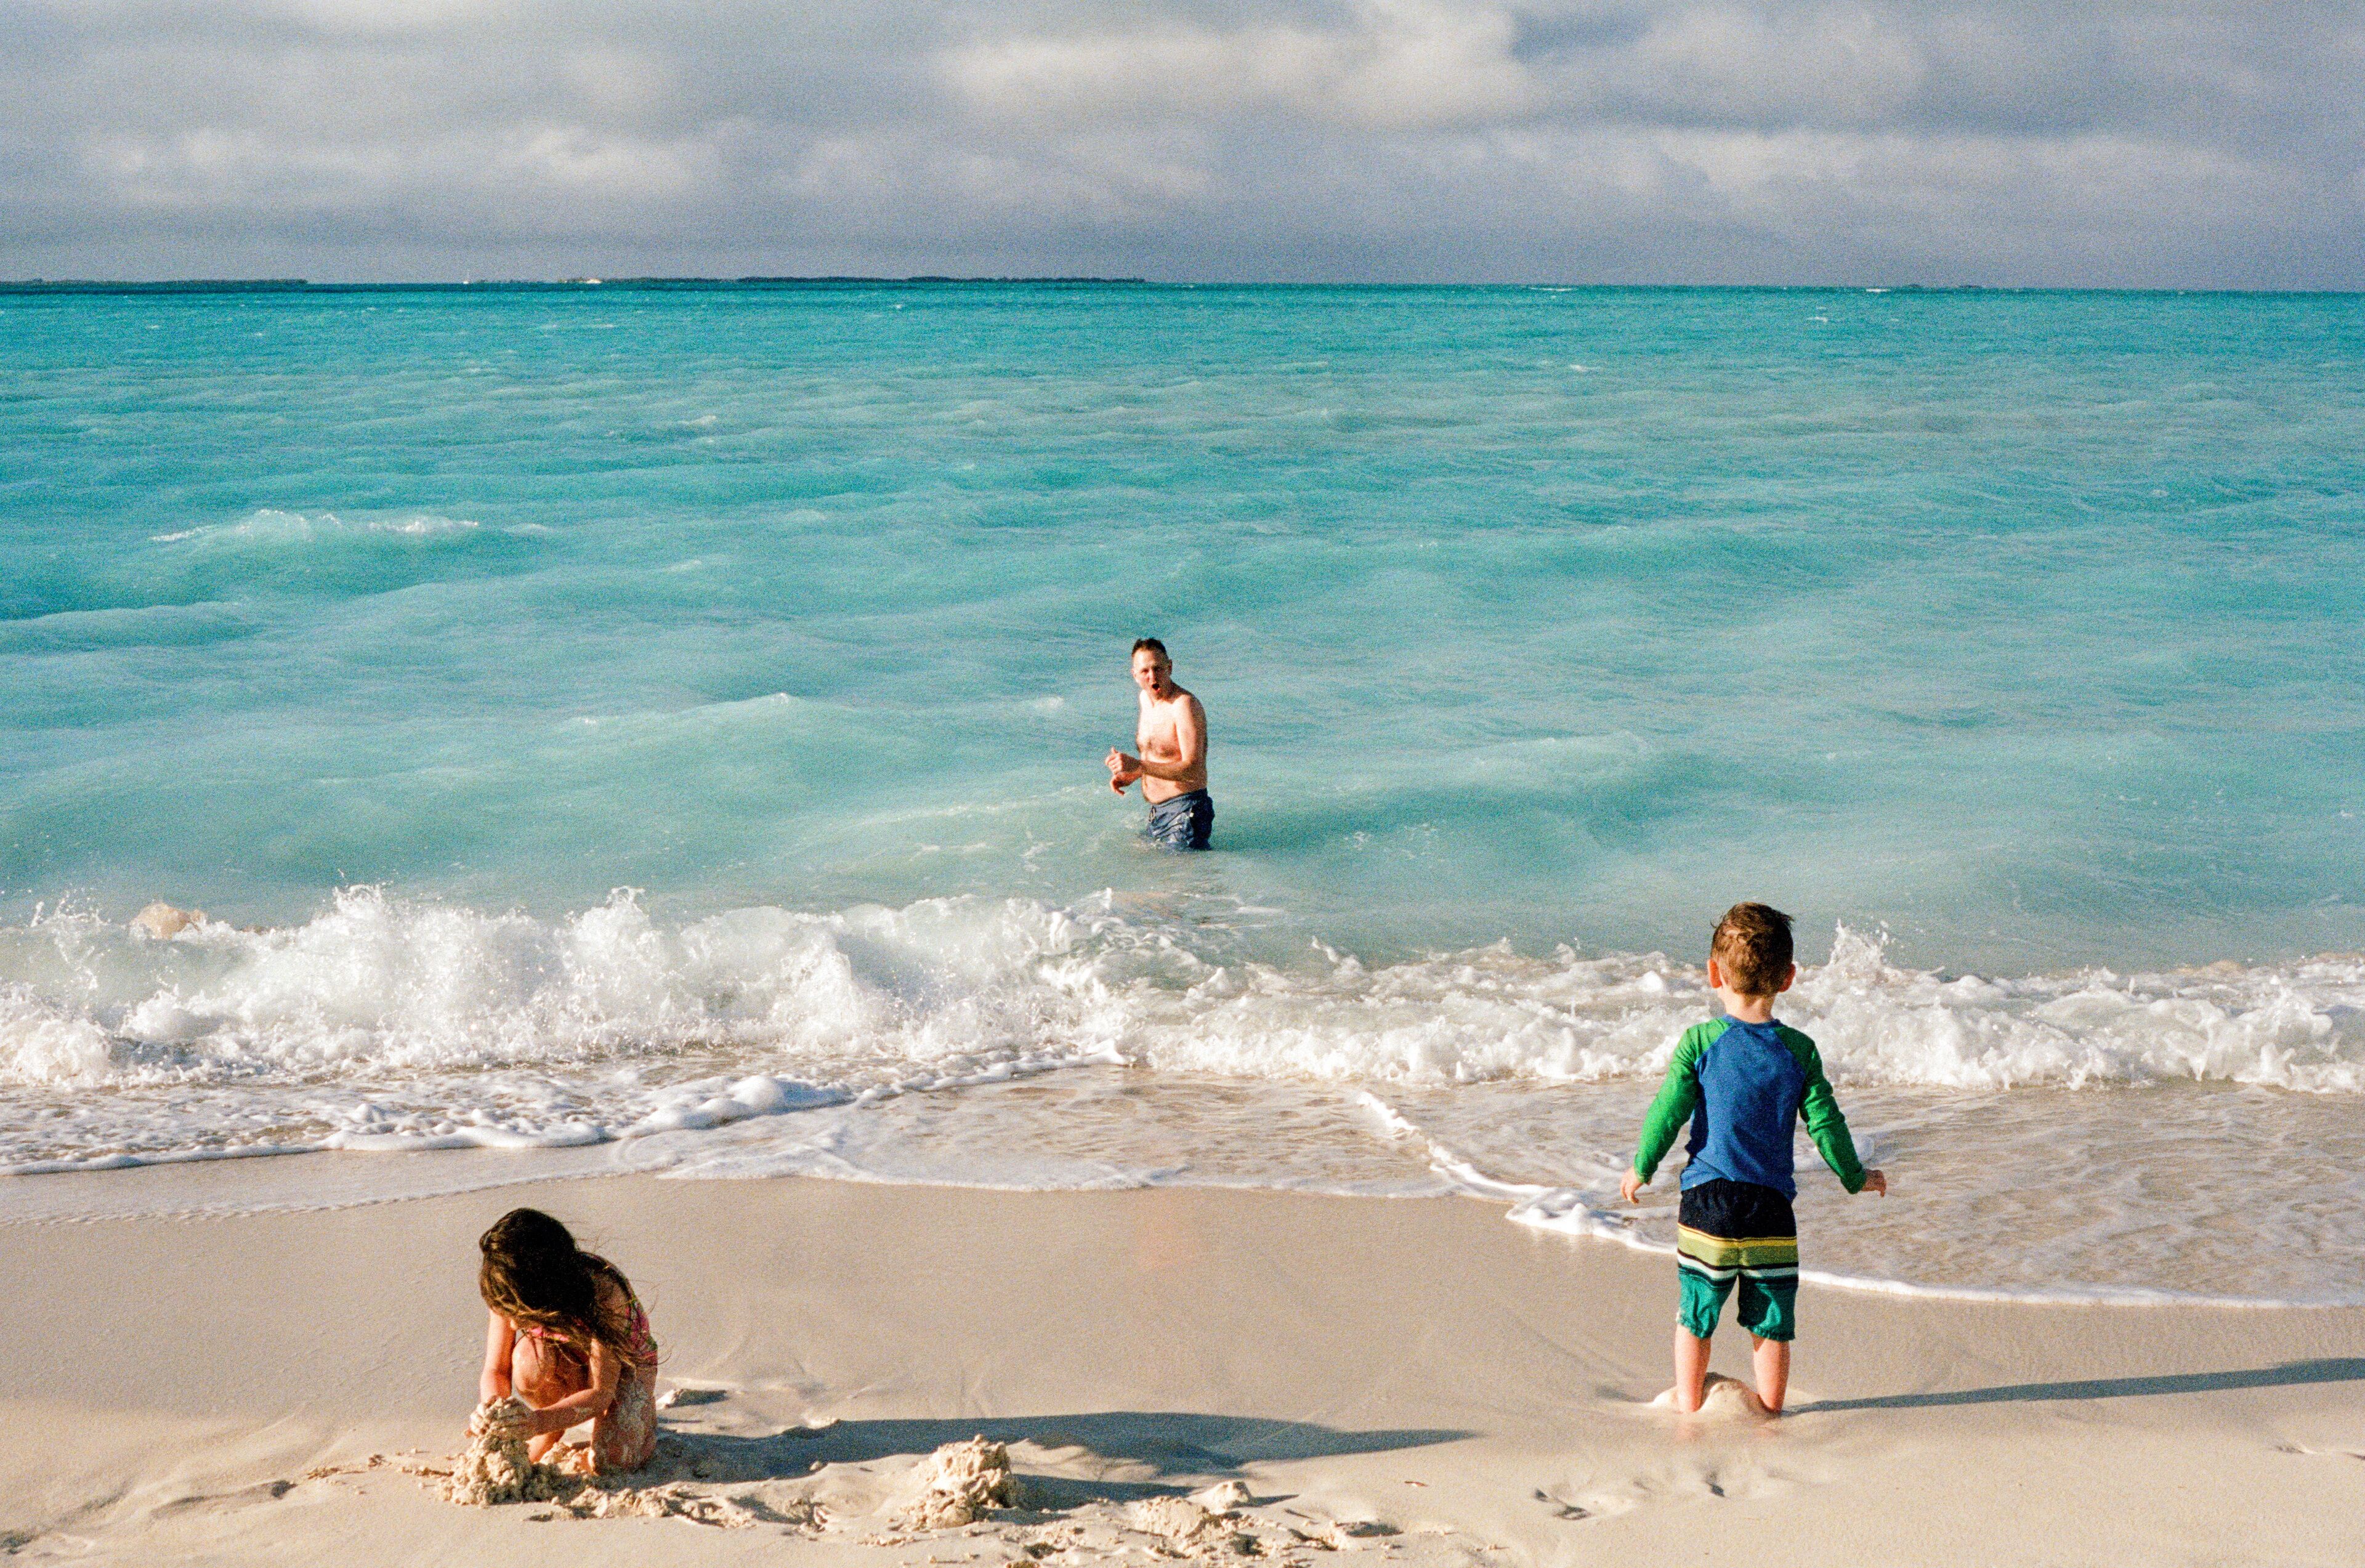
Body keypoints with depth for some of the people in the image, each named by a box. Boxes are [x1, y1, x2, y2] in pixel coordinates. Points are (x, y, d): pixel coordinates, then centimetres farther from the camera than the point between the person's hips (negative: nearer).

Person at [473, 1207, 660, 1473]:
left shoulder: (603, 1290, -40)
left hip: (624, 1363, -3)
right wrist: (492, 1410, -44)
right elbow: (495, 1371, -20)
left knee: (610, 1459, -31)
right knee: (529, 1358, -35)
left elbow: (601, 1393, -37)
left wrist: (539, 1421, -54)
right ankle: (546, 1442, -4)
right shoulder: (511, 1292, -28)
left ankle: (644, 1411, 6)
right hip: (568, 1362, 3)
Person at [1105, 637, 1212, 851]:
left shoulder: (1184, 705, -19)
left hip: (1185, 811, -9)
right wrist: (1128, 776, 5)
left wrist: (1139, 766, -33)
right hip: (1156, 813, 9)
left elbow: (1193, 770, -27)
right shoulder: (1146, 698, 9)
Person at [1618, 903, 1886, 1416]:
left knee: (1695, 1317, 13)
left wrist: (1641, 1169, 11)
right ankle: (1770, 1412, 20)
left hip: (1707, 1201, -1)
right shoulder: (1799, 1050, -1)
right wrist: (1854, 1177, 19)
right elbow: (1826, 1124, 3)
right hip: (1772, 1209, 1)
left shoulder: (1699, 1042, -6)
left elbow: (1667, 1112, -4)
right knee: (1771, 1321, 12)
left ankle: (1688, 1408, 23)